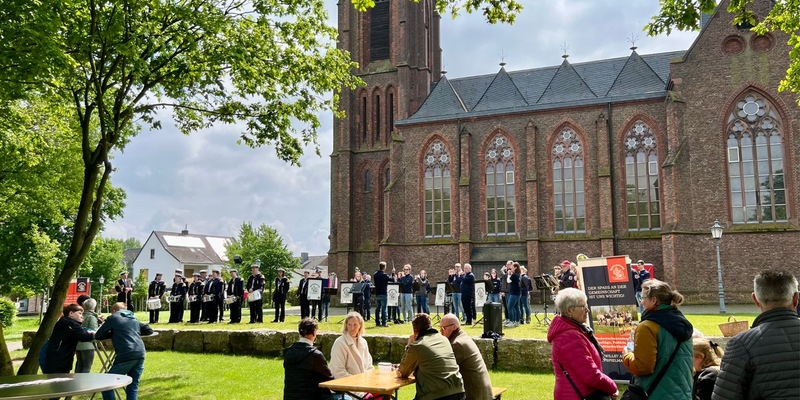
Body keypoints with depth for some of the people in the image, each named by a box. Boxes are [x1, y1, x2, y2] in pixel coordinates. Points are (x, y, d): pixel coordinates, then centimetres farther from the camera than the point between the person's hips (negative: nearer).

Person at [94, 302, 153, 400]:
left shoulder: (113, 318, 11)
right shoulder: (134, 320, 26)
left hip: (126, 356, -5)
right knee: (133, 386, 13)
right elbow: (149, 330, 31)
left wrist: (113, 333, 27)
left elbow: (97, 336, 13)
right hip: (140, 355, 6)